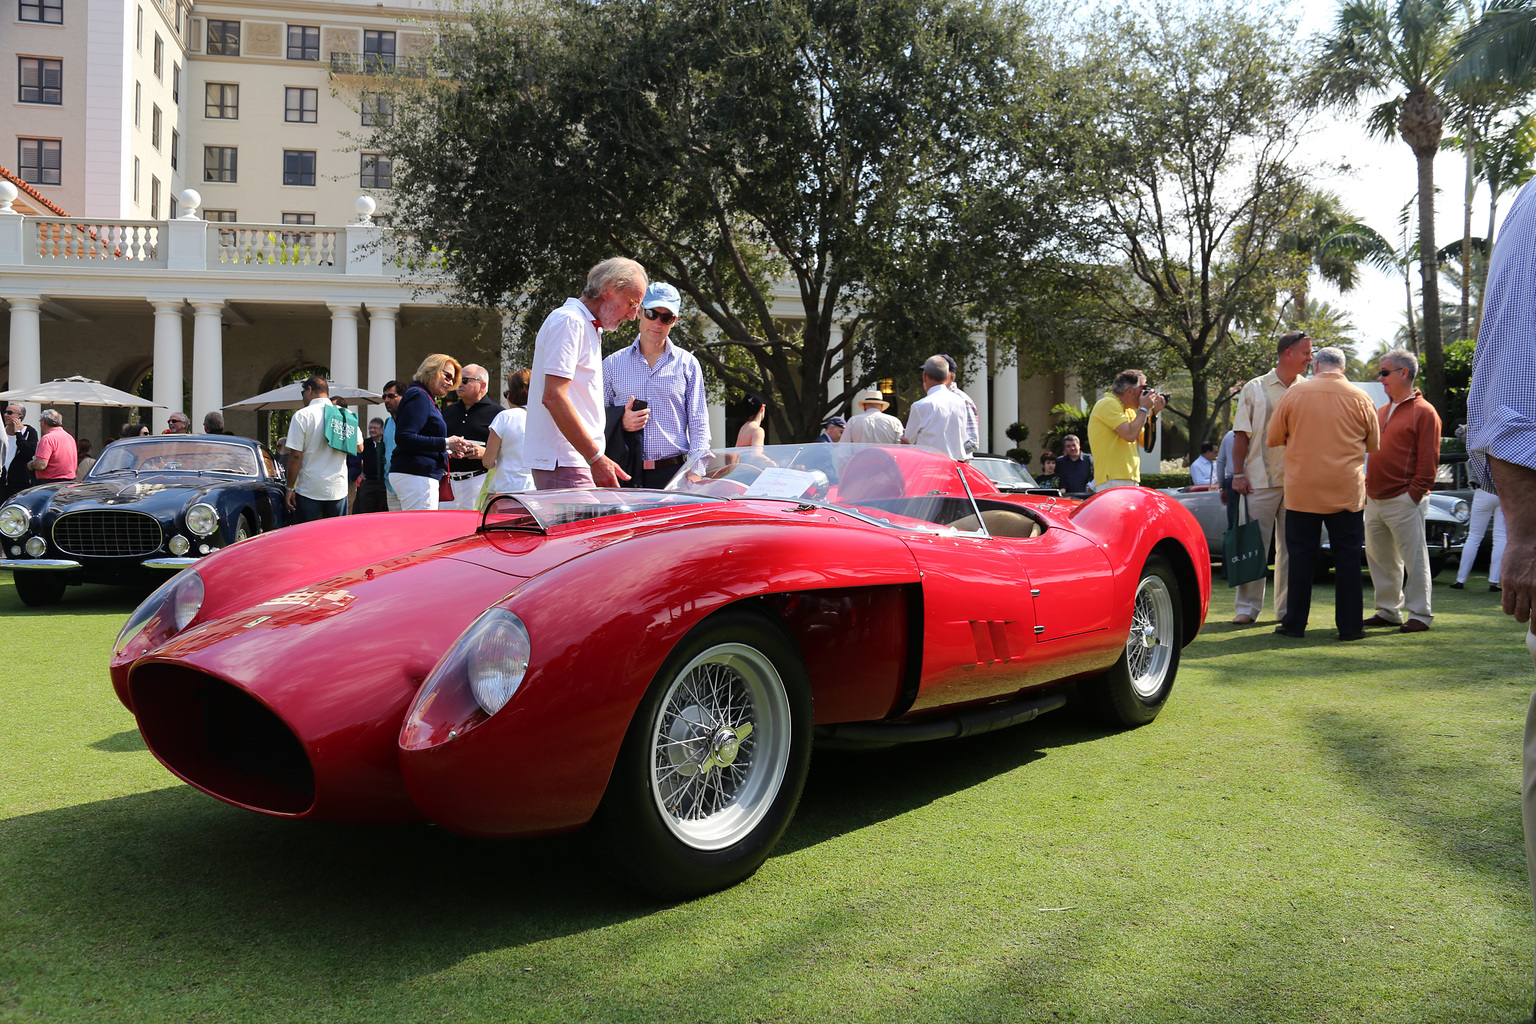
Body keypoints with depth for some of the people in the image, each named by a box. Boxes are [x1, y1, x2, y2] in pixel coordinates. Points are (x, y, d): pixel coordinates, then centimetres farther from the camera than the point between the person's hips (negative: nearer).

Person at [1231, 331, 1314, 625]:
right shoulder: (1255, 388, 3)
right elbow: (1242, 435, 2)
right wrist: (1238, 474, -6)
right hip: (1260, 480, -3)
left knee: (1292, 547, 6)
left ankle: (1287, 608, 13)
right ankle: (1247, 607, 5)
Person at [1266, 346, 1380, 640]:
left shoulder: (1294, 393, -2)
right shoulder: (1360, 398, 0)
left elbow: (1272, 439, 3)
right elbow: (1374, 445, 10)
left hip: (1302, 491, 0)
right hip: (1347, 491, 0)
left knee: (1301, 556, 7)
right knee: (1348, 558, 6)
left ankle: (1295, 623, 11)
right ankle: (1349, 626, 9)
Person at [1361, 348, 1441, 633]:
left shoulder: (1424, 412, -5)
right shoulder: (1382, 411, 18)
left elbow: (1428, 460, -9)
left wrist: (1415, 493, -13)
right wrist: (1368, 488, 13)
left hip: (1403, 501, -8)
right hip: (1374, 500, 8)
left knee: (1414, 559, -2)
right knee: (1379, 558, 11)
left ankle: (1420, 615, 5)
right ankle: (1388, 611, 21)